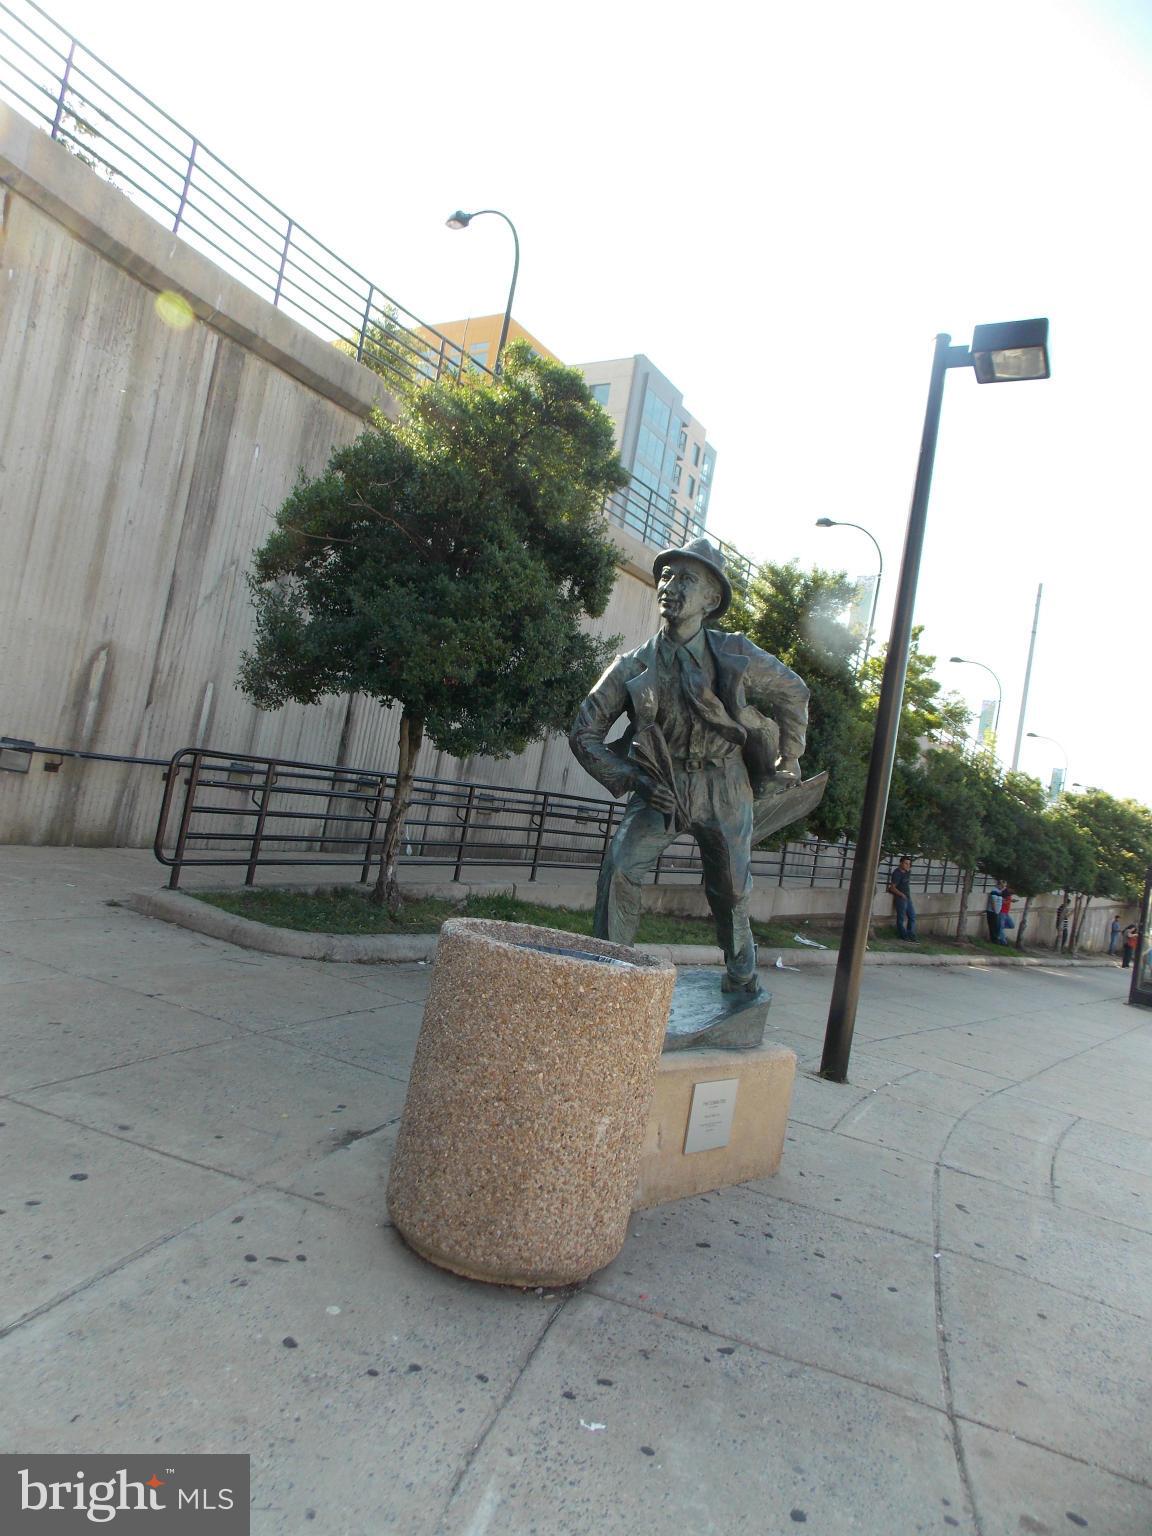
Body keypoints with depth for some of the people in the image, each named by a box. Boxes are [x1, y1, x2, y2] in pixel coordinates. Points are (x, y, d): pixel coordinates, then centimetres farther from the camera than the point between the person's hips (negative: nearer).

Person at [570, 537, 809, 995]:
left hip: (724, 793, 0)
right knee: (619, 870, -18)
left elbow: (794, 693, 8)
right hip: (660, 789, 0)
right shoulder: (633, 666, -7)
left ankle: (741, 975, 38)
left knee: (731, 890, 13)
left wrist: (785, 763, 10)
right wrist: (628, 780, -12)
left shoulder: (735, 656, -8)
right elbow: (585, 732, -1)